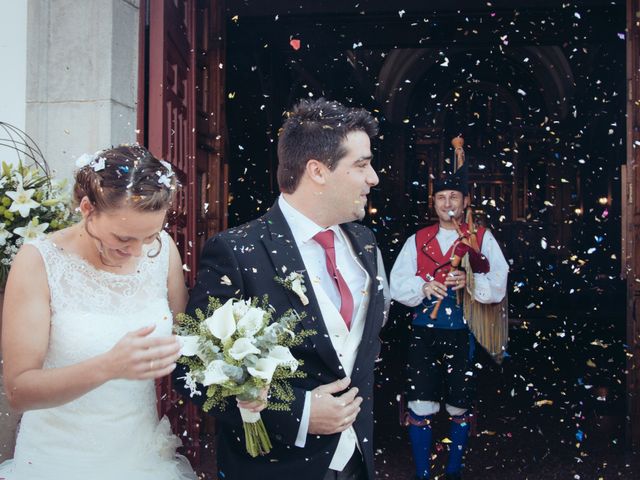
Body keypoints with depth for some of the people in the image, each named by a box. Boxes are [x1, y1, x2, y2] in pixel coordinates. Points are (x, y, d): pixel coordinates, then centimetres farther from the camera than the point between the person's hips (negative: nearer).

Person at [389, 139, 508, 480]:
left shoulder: (482, 239, 3)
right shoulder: (417, 241, 8)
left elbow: (498, 288, -4)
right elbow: (396, 286, 3)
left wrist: (470, 281, -22)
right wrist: (423, 287, -16)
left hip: (463, 335, -1)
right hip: (424, 333, 1)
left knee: (460, 410, 11)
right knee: (420, 408, -2)